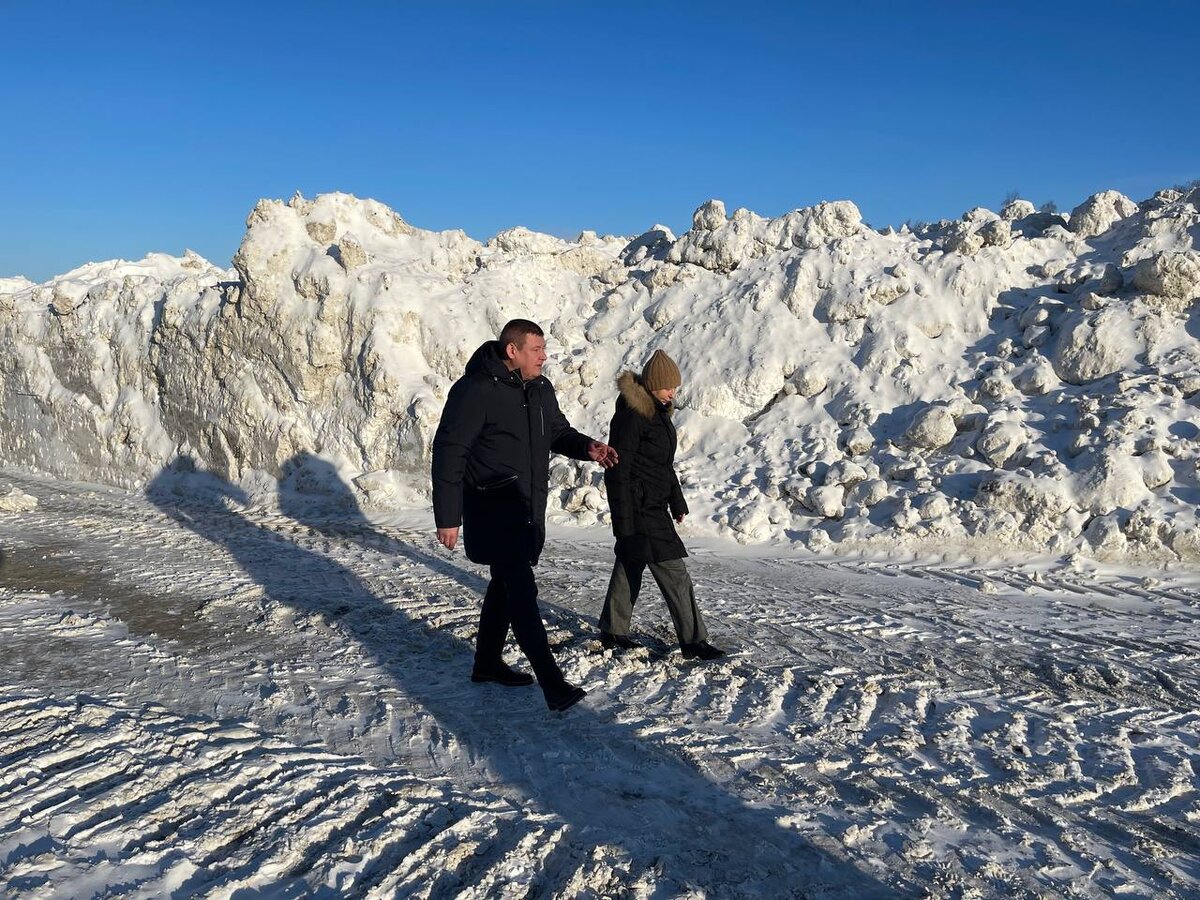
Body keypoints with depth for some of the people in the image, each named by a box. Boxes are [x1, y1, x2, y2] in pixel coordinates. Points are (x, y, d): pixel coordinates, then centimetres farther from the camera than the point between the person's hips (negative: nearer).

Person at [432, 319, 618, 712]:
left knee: (507, 584, 18)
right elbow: (448, 453, -16)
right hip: (492, 508, -9)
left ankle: (488, 662, 35)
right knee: (522, 591, -12)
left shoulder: (540, 389, 8)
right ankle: (553, 683, -11)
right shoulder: (476, 391, -17)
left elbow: (558, 433, 21)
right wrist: (447, 517, -17)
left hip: (529, 509, 9)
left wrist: (587, 447, -3)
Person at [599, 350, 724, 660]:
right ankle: (694, 641, 1)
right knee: (674, 573, -6)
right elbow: (618, 470, -19)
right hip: (639, 509, -10)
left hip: (654, 505, 10)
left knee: (630, 565, 16)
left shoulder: (657, 411, 12)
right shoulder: (631, 414, -18)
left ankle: (612, 632, 27)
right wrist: (624, 521, -20)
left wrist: (677, 503, 21)